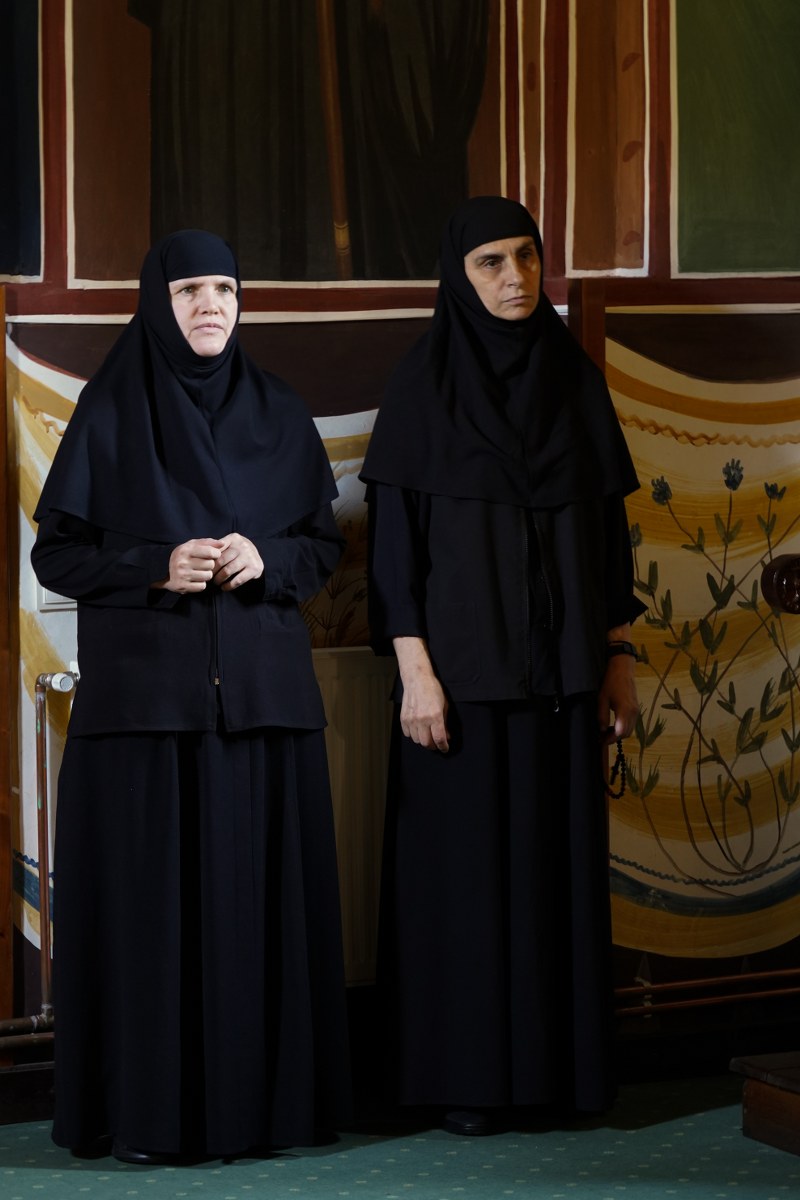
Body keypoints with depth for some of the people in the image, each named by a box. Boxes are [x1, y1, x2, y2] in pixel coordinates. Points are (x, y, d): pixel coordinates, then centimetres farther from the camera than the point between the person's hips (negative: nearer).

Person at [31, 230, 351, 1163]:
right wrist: (157, 569, -15)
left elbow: (325, 542, 12)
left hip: (261, 690, 3)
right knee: (148, 891, -4)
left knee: (258, 890, 1)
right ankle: (144, 1108, 3)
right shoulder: (108, 413, 1)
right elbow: (56, 552, 0)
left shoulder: (280, 415, 9)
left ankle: (259, 1092, 10)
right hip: (143, 690, -3)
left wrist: (266, 559, -9)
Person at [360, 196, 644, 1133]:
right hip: (464, 658, -4)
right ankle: (464, 1069, 8)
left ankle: (559, 1055, 16)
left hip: (560, 660, 4)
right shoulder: (424, 385, -5)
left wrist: (618, 656, 6)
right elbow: (394, 532, -7)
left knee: (560, 847, 7)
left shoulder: (574, 378, 7)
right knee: (466, 852, 0)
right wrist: (415, 670, -14)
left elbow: (607, 524, 10)